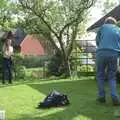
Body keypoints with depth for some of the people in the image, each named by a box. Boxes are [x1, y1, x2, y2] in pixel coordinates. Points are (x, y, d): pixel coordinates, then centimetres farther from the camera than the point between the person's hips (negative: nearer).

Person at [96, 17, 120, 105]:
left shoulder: (103, 27, 15)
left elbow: (97, 41, 16)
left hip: (102, 52, -2)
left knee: (100, 75, 11)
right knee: (112, 76, 11)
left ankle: (101, 96, 8)